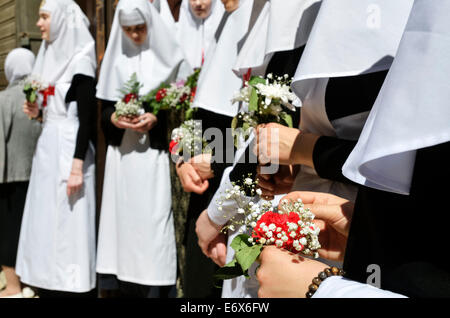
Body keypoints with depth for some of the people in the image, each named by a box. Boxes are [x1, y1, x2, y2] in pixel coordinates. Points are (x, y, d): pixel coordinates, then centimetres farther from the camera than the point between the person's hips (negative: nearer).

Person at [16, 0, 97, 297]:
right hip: (47, 149, 8)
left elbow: (87, 118, -16)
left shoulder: (80, 60, -10)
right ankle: (50, 286, 21)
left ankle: (71, 287, 8)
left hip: (69, 149, -8)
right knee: (47, 223, 11)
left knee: (67, 226, -4)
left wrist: (77, 166, -21)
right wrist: (37, 112, 1)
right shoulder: (52, 56, 15)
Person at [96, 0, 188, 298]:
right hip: (122, 150, 4)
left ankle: (156, 284, 4)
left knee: (152, 215, -5)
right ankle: (125, 285, 14)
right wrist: (113, 118, -9)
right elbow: (105, 106, 12)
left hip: (154, 149, -4)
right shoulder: (116, 59, 12)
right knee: (123, 213, 5)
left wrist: (156, 118, -16)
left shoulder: (167, 56, 2)